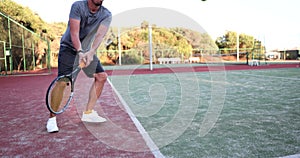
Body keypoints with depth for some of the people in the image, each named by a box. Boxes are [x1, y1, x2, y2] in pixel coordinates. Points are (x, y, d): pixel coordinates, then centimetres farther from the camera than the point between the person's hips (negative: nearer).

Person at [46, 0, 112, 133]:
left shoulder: (106, 15, -7)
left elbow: (100, 35, -23)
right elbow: (74, 33, -26)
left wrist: (91, 52, -39)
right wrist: (80, 52, -42)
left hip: (87, 51, 5)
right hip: (69, 48, -5)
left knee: (102, 76, -4)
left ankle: (88, 113, 7)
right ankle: (52, 119, -4)